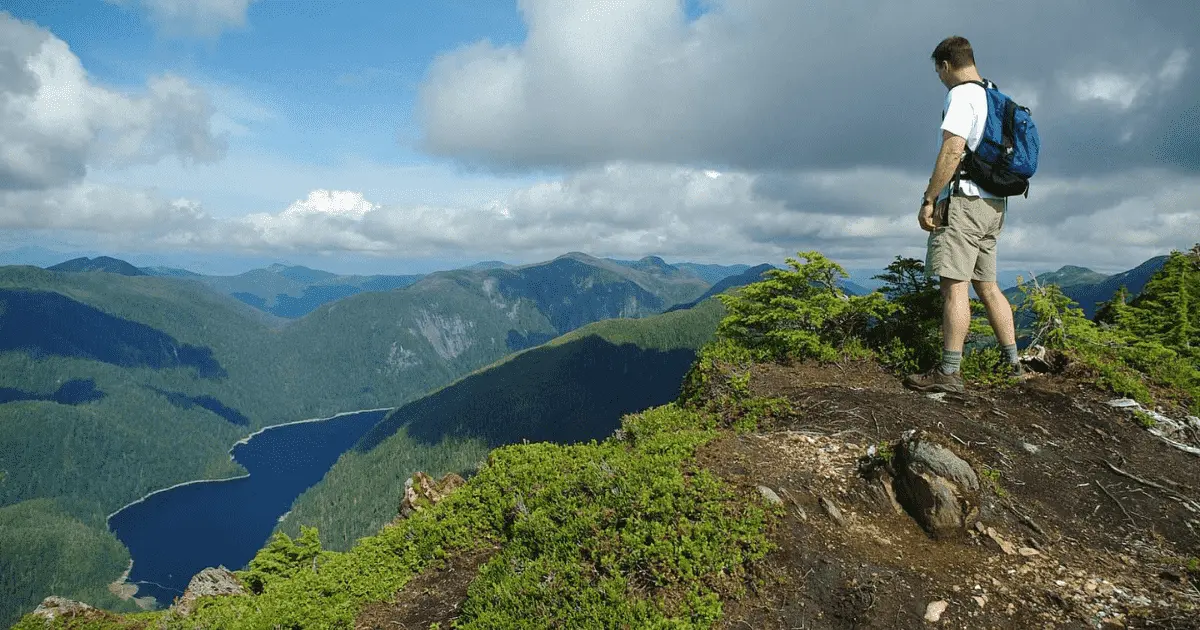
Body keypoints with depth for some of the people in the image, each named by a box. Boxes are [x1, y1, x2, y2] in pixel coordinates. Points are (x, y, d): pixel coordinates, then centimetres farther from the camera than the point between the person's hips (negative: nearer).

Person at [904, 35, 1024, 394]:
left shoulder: (961, 94, -7)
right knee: (987, 285, 13)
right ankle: (1013, 365, 17)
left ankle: (949, 373, -14)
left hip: (963, 200, -9)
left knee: (954, 284, -12)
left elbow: (953, 149, -19)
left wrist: (929, 199, -18)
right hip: (993, 204, 10)